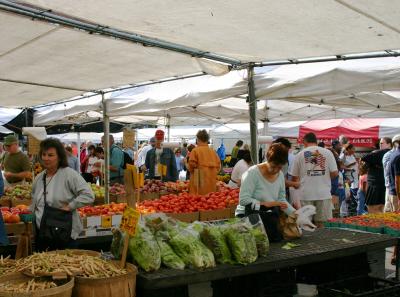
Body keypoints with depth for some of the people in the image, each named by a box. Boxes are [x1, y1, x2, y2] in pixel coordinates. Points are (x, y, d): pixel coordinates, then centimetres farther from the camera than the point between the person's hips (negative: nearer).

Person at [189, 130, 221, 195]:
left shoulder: (195, 150, -6)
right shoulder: (213, 151, 8)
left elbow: (192, 165, -8)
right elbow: (218, 165, 8)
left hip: (200, 179, -5)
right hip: (212, 180, 5)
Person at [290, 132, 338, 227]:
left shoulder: (300, 155, 1)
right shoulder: (327, 152, 2)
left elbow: (294, 177, 5)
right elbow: (334, 173, -2)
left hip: (306, 194, 0)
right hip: (324, 194, 0)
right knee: (321, 224, 8)